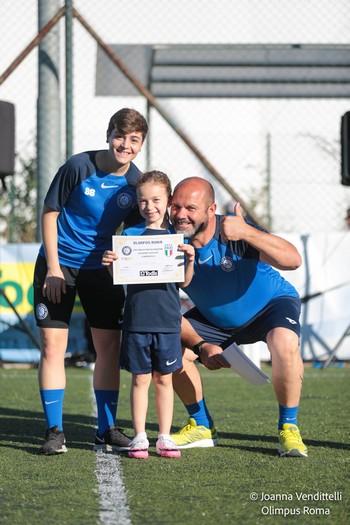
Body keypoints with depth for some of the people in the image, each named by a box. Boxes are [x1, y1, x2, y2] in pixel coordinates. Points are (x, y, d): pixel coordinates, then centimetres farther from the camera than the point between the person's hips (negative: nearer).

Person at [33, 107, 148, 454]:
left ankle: (106, 431, 11)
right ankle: (54, 432, 0)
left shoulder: (137, 182, -6)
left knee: (109, 346, 0)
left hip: (100, 267, 3)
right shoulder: (79, 166, -16)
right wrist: (53, 268, -12)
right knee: (52, 344, -7)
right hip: (59, 264, -3)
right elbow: (49, 213, -9)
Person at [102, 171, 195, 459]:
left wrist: (190, 261, -15)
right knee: (140, 379, 4)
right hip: (137, 319, 0)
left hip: (167, 320, 0)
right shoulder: (130, 234, 3)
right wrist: (110, 263, -17)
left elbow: (184, 282, 2)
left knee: (164, 379, 7)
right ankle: (139, 437, 11)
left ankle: (164, 437, 14)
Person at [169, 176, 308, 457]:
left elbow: (293, 260, -47)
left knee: (284, 344, -34)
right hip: (216, 320, 5)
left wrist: (247, 233, -60)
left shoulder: (232, 233, -33)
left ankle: (289, 428, -14)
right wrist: (200, 346, -22)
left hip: (272, 304, -4)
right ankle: (203, 427, 8)